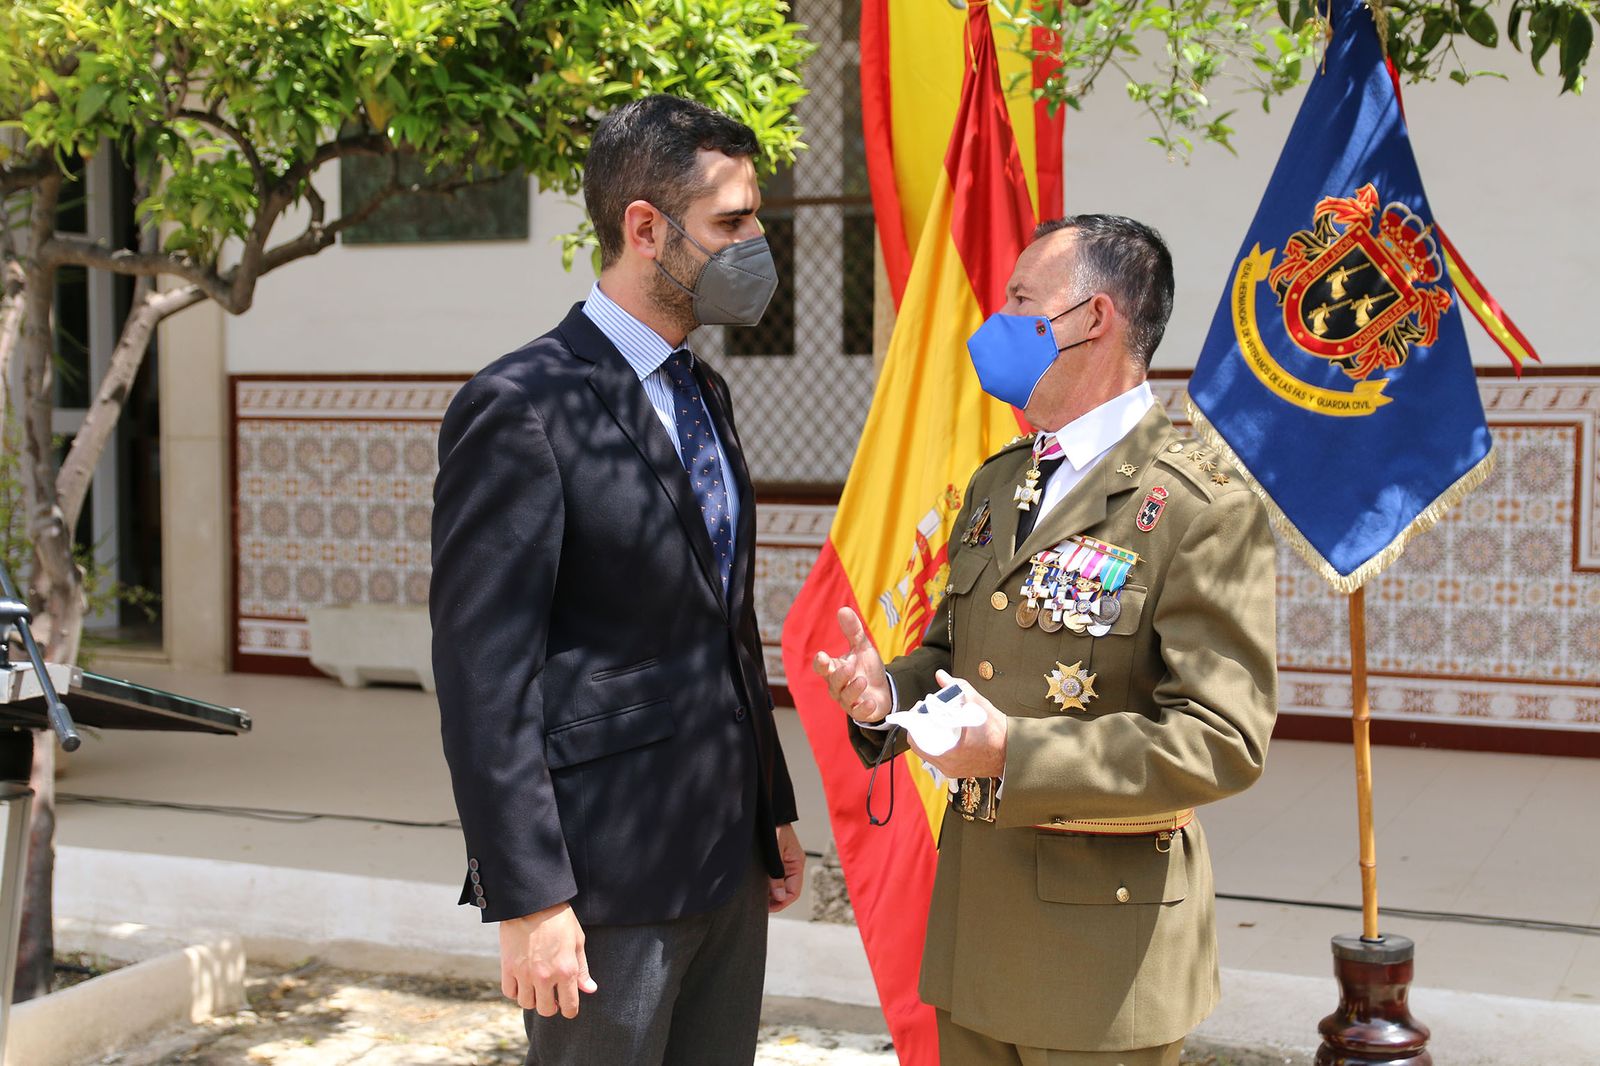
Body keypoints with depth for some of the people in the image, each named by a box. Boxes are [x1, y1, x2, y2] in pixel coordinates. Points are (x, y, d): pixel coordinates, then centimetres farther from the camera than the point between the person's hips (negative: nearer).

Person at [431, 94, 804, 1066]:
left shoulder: (704, 393, 13)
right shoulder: (521, 409, -14)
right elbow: (484, 677, -17)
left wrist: (774, 809, 17)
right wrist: (528, 901, -18)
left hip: (729, 862, 8)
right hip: (607, 877, -8)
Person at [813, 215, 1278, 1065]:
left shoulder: (1201, 506, -14)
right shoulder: (995, 484, 12)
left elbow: (1223, 739, -20)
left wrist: (1016, 754, -26)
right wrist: (888, 693, -3)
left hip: (1102, 925, -7)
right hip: (973, 905, 7)